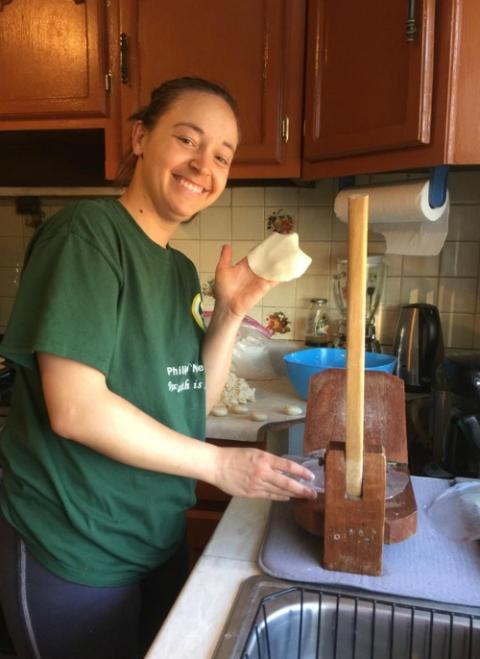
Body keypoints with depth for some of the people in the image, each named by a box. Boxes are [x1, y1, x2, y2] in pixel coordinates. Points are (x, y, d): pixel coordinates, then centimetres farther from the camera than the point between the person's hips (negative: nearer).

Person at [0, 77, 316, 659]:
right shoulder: (86, 233, -18)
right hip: (73, 555, -7)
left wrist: (232, 310, -7)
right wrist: (217, 464, -17)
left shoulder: (181, 270, 6)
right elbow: (74, 409, -25)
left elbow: (193, 401, 6)